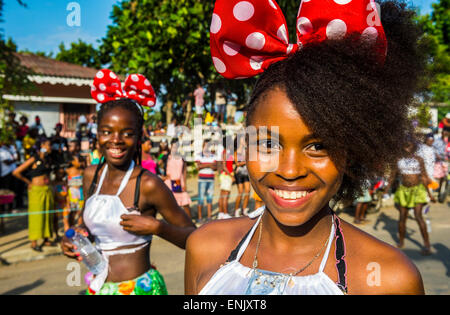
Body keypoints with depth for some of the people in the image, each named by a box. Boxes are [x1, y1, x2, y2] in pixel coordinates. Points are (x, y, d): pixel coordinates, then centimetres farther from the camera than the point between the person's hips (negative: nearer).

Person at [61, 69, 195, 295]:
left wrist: (156, 227, -24)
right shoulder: (91, 176, 0)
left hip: (139, 287, -5)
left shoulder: (148, 185, -16)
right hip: (99, 287, 5)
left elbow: (192, 237, -10)